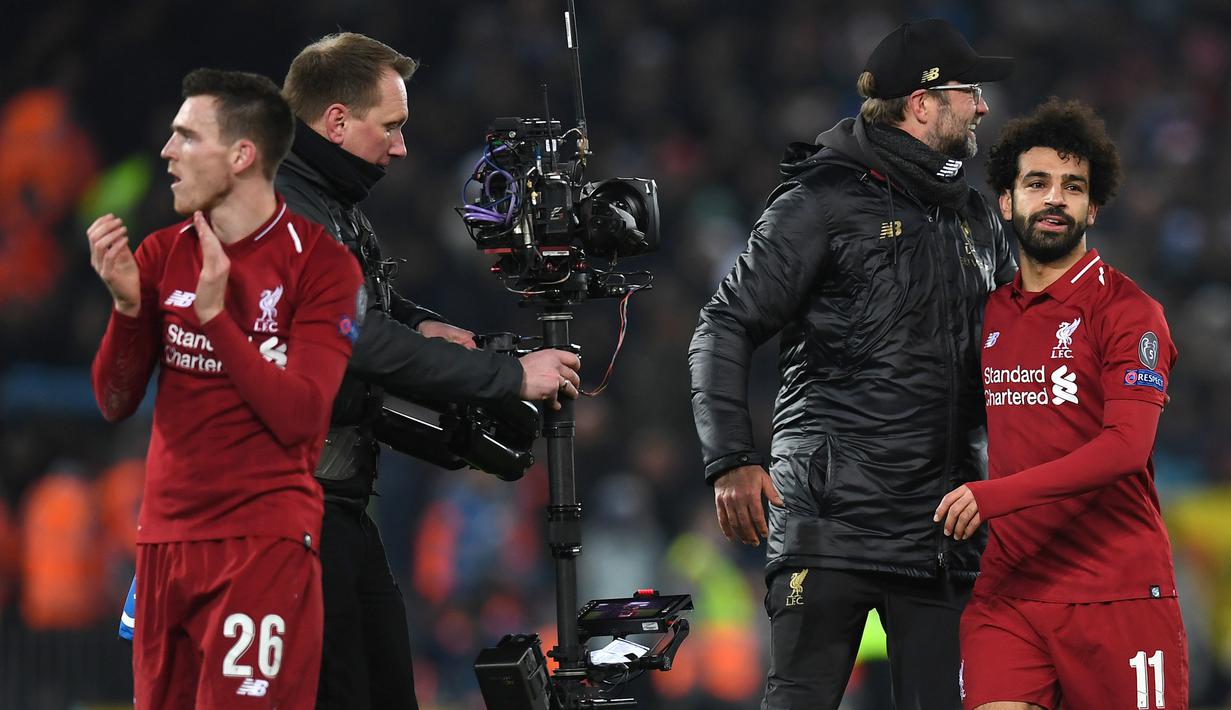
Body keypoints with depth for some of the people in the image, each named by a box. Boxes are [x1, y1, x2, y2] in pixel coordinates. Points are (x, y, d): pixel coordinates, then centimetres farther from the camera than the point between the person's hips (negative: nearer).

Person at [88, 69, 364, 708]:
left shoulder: (320, 264, -6)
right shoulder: (161, 254, 9)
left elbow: (300, 417, -14)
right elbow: (115, 404, 6)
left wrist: (214, 312, -21)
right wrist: (127, 303, -11)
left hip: (266, 540, -5)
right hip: (165, 535, 5)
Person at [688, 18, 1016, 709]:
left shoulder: (978, 221, 17)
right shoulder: (825, 202, -3)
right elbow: (727, 329, -5)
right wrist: (733, 461, -14)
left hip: (942, 524, 6)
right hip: (834, 517, -6)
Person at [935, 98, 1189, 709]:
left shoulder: (1126, 310, -5)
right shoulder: (991, 312, 14)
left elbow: (1126, 446, -17)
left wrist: (996, 495, -24)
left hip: (1118, 593, -4)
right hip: (1006, 590, 4)